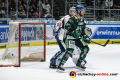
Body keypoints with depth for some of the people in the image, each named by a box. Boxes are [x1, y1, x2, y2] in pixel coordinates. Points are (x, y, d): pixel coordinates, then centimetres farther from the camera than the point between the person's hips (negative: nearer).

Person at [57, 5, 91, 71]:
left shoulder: (83, 20, 11)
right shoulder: (73, 19, -15)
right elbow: (67, 26, -26)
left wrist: (85, 37, 8)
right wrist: (73, 32, -36)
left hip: (78, 38, 9)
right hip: (70, 37, -8)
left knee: (86, 48, 4)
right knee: (70, 50, -24)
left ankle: (79, 63, 16)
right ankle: (60, 65, -20)